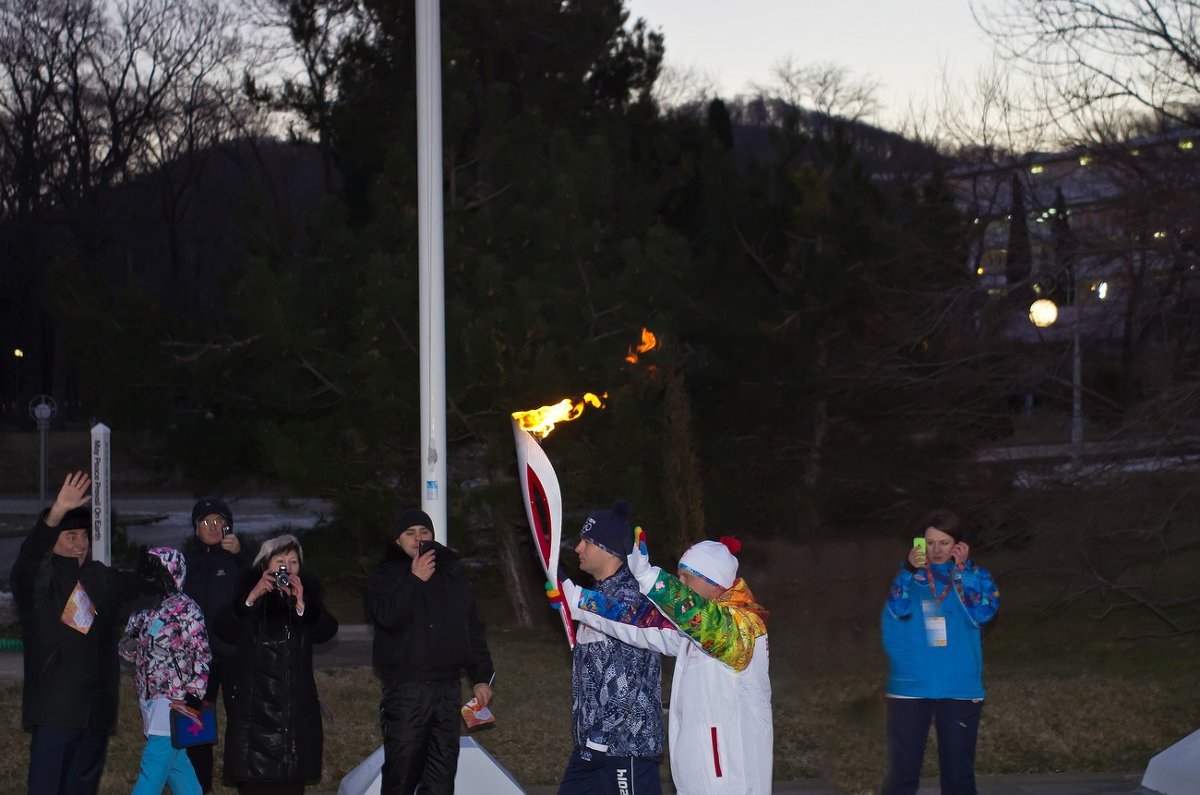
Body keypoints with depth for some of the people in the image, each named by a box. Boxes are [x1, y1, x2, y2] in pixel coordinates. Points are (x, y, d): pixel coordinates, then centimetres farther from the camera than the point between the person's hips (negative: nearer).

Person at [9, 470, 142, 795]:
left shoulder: (101, 578, 13)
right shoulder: (38, 579, -6)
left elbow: (141, 583, 31)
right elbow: (28, 556, -29)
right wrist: (56, 513, -44)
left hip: (96, 707, 6)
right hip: (54, 709, -6)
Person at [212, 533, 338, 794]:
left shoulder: (309, 590, 8)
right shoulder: (248, 588, 4)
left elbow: (326, 631, -7)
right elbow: (222, 629, -10)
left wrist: (301, 606, -26)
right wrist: (251, 598, -24)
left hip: (296, 703, 1)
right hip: (253, 702, -1)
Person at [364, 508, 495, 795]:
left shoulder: (453, 574, 16)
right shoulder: (385, 576, 3)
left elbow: (474, 629, 17)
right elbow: (385, 616, -17)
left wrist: (481, 677, 12)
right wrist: (414, 581, -18)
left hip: (447, 687, 4)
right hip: (405, 688, -4)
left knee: (442, 772, 4)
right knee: (402, 767, -7)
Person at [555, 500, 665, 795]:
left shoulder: (631, 599, -17)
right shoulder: (600, 594, 14)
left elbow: (624, 681, -21)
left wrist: (599, 736, -19)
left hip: (628, 741, -10)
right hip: (592, 742, 10)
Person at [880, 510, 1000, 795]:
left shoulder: (975, 576, 4)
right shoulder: (910, 575, 4)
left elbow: (984, 613, -14)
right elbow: (896, 610, -15)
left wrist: (962, 569, -15)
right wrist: (910, 570, -27)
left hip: (960, 687, 1)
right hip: (910, 686, 0)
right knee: (902, 772, -2)